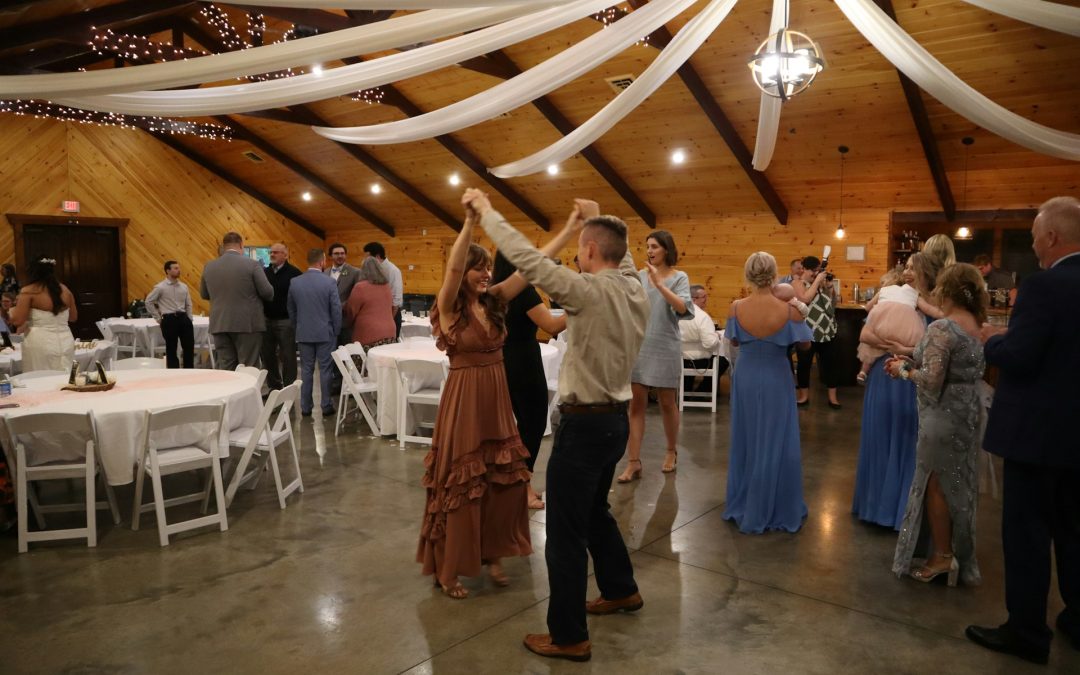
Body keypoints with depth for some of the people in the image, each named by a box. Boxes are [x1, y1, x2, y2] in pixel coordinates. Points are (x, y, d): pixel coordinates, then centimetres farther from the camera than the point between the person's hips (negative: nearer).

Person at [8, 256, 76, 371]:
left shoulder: (28, 291, -7)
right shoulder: (65, 290, 7)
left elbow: (17, 321, -8)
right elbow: (73, 317, 16)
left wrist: (13, 310, 11)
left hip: (40, 345, -5)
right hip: (66, 343, 5)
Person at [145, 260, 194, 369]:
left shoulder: (183, 286, 10)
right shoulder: (160, 287, -4)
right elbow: (149, 302, 1)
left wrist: (189, 319, 9)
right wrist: (158, 318, 0)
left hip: (183, 318, 4)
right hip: (169, 320, -4)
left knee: (189, 346, 3)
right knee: (171, 349, 4)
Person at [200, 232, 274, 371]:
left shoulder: (209, 267, 5)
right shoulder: (252, 264, -9)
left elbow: (204, 294, 17)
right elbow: (268, 292, -8)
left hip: (220, 325, 4)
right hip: (247, 324, -4)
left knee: (225, 369, 7)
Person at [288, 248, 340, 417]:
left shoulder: (294, 282, 0)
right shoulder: (329, 282, -11)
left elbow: (291, 310, 9)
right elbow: (336, 309, -8)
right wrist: (336, 332, 4)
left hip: (303, 334, 3)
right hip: (325, 333, -3)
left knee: (306, 370, 9)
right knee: (325, 370, 4)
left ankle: (305, 407, 12)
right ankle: (326, 407, 8)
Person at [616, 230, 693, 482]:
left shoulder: (679, 277, -4)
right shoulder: (640, 276, 4)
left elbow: (684, 309, -21)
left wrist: (660, 284, -27)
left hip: (665, 348, -2)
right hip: (639, 346, 2)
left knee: (667, 403, 11)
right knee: (636, 404, 0)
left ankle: (671, 451, 32)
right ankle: (633, 462, 3)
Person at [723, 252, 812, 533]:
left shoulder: (736, 308, -12)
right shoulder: (789, 310, -17)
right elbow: (804, 343, -2)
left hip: (746, 378, 2)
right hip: (776, 379, -2)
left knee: (745, 442, 17)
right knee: (776, 444, 11)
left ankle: (742, 508, 29)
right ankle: (777, 511, 22)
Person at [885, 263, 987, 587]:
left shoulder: (942, 328, -21)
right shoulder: (977, 325, 6)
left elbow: (931, 381, -26)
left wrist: (904, 370, -9)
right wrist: (911, 361, 8)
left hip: (945, 416, -9)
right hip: (968, 413, 9)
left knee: (936, 484, 6)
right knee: (957, 484, 18)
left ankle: (943, 555, 17)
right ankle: (959, 553, 31)